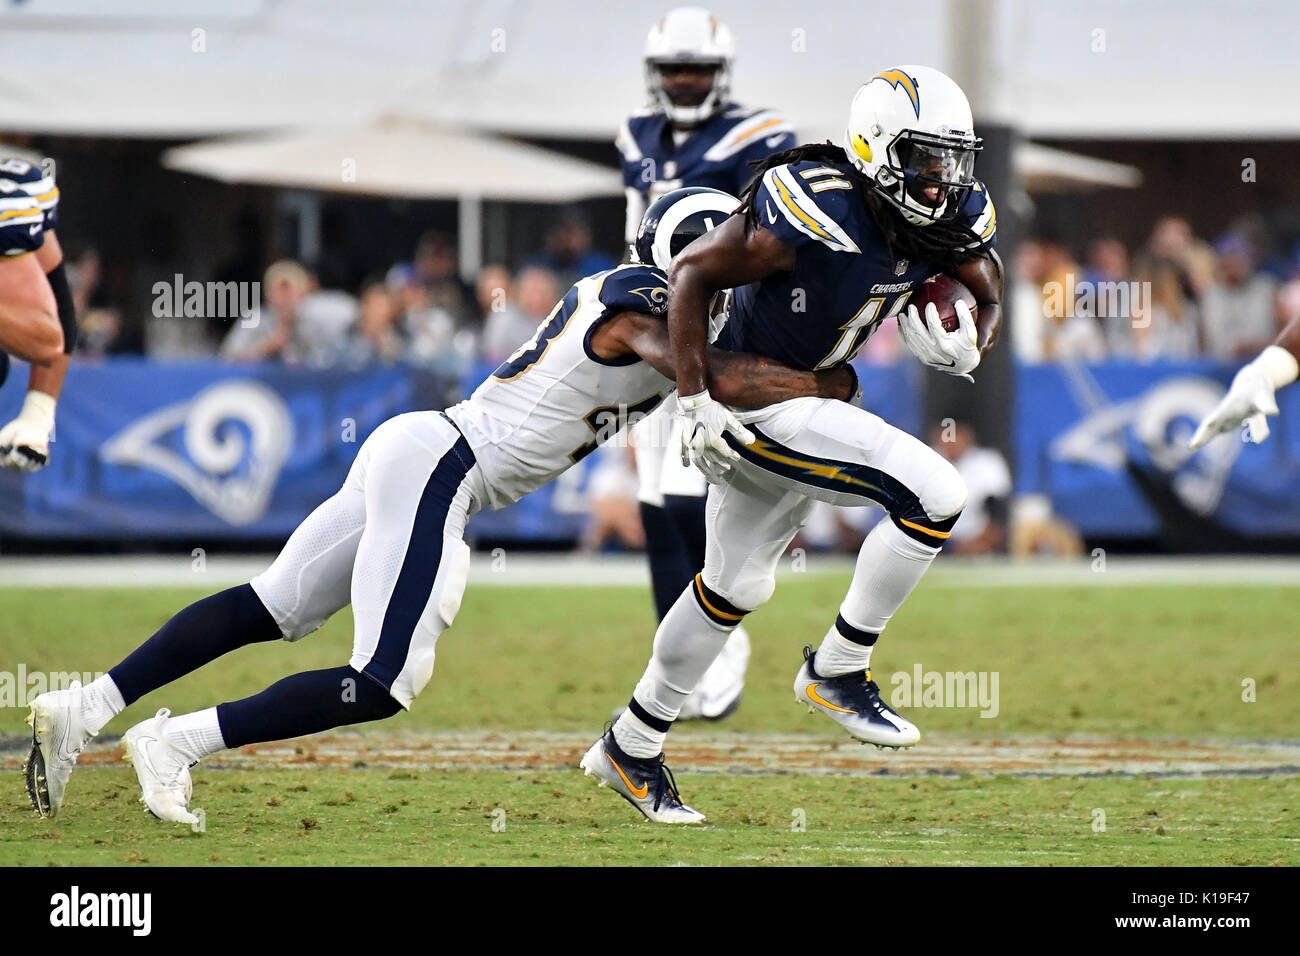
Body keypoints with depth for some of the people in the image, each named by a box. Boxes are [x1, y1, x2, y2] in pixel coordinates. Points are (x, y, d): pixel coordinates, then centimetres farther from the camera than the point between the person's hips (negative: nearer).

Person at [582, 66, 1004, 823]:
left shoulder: (955, 222, -7)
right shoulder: (816, 214, -29)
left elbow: (988, 299, 10)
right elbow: (693, 274, -20)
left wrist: (966, 347, -14)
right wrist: (695, 399, -21)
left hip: (808, 399, 9)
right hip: (757, 407, -9)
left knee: (736, 586, 22)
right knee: (935, 495, -18)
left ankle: (632, 748, 37)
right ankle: (838, 671, -3)